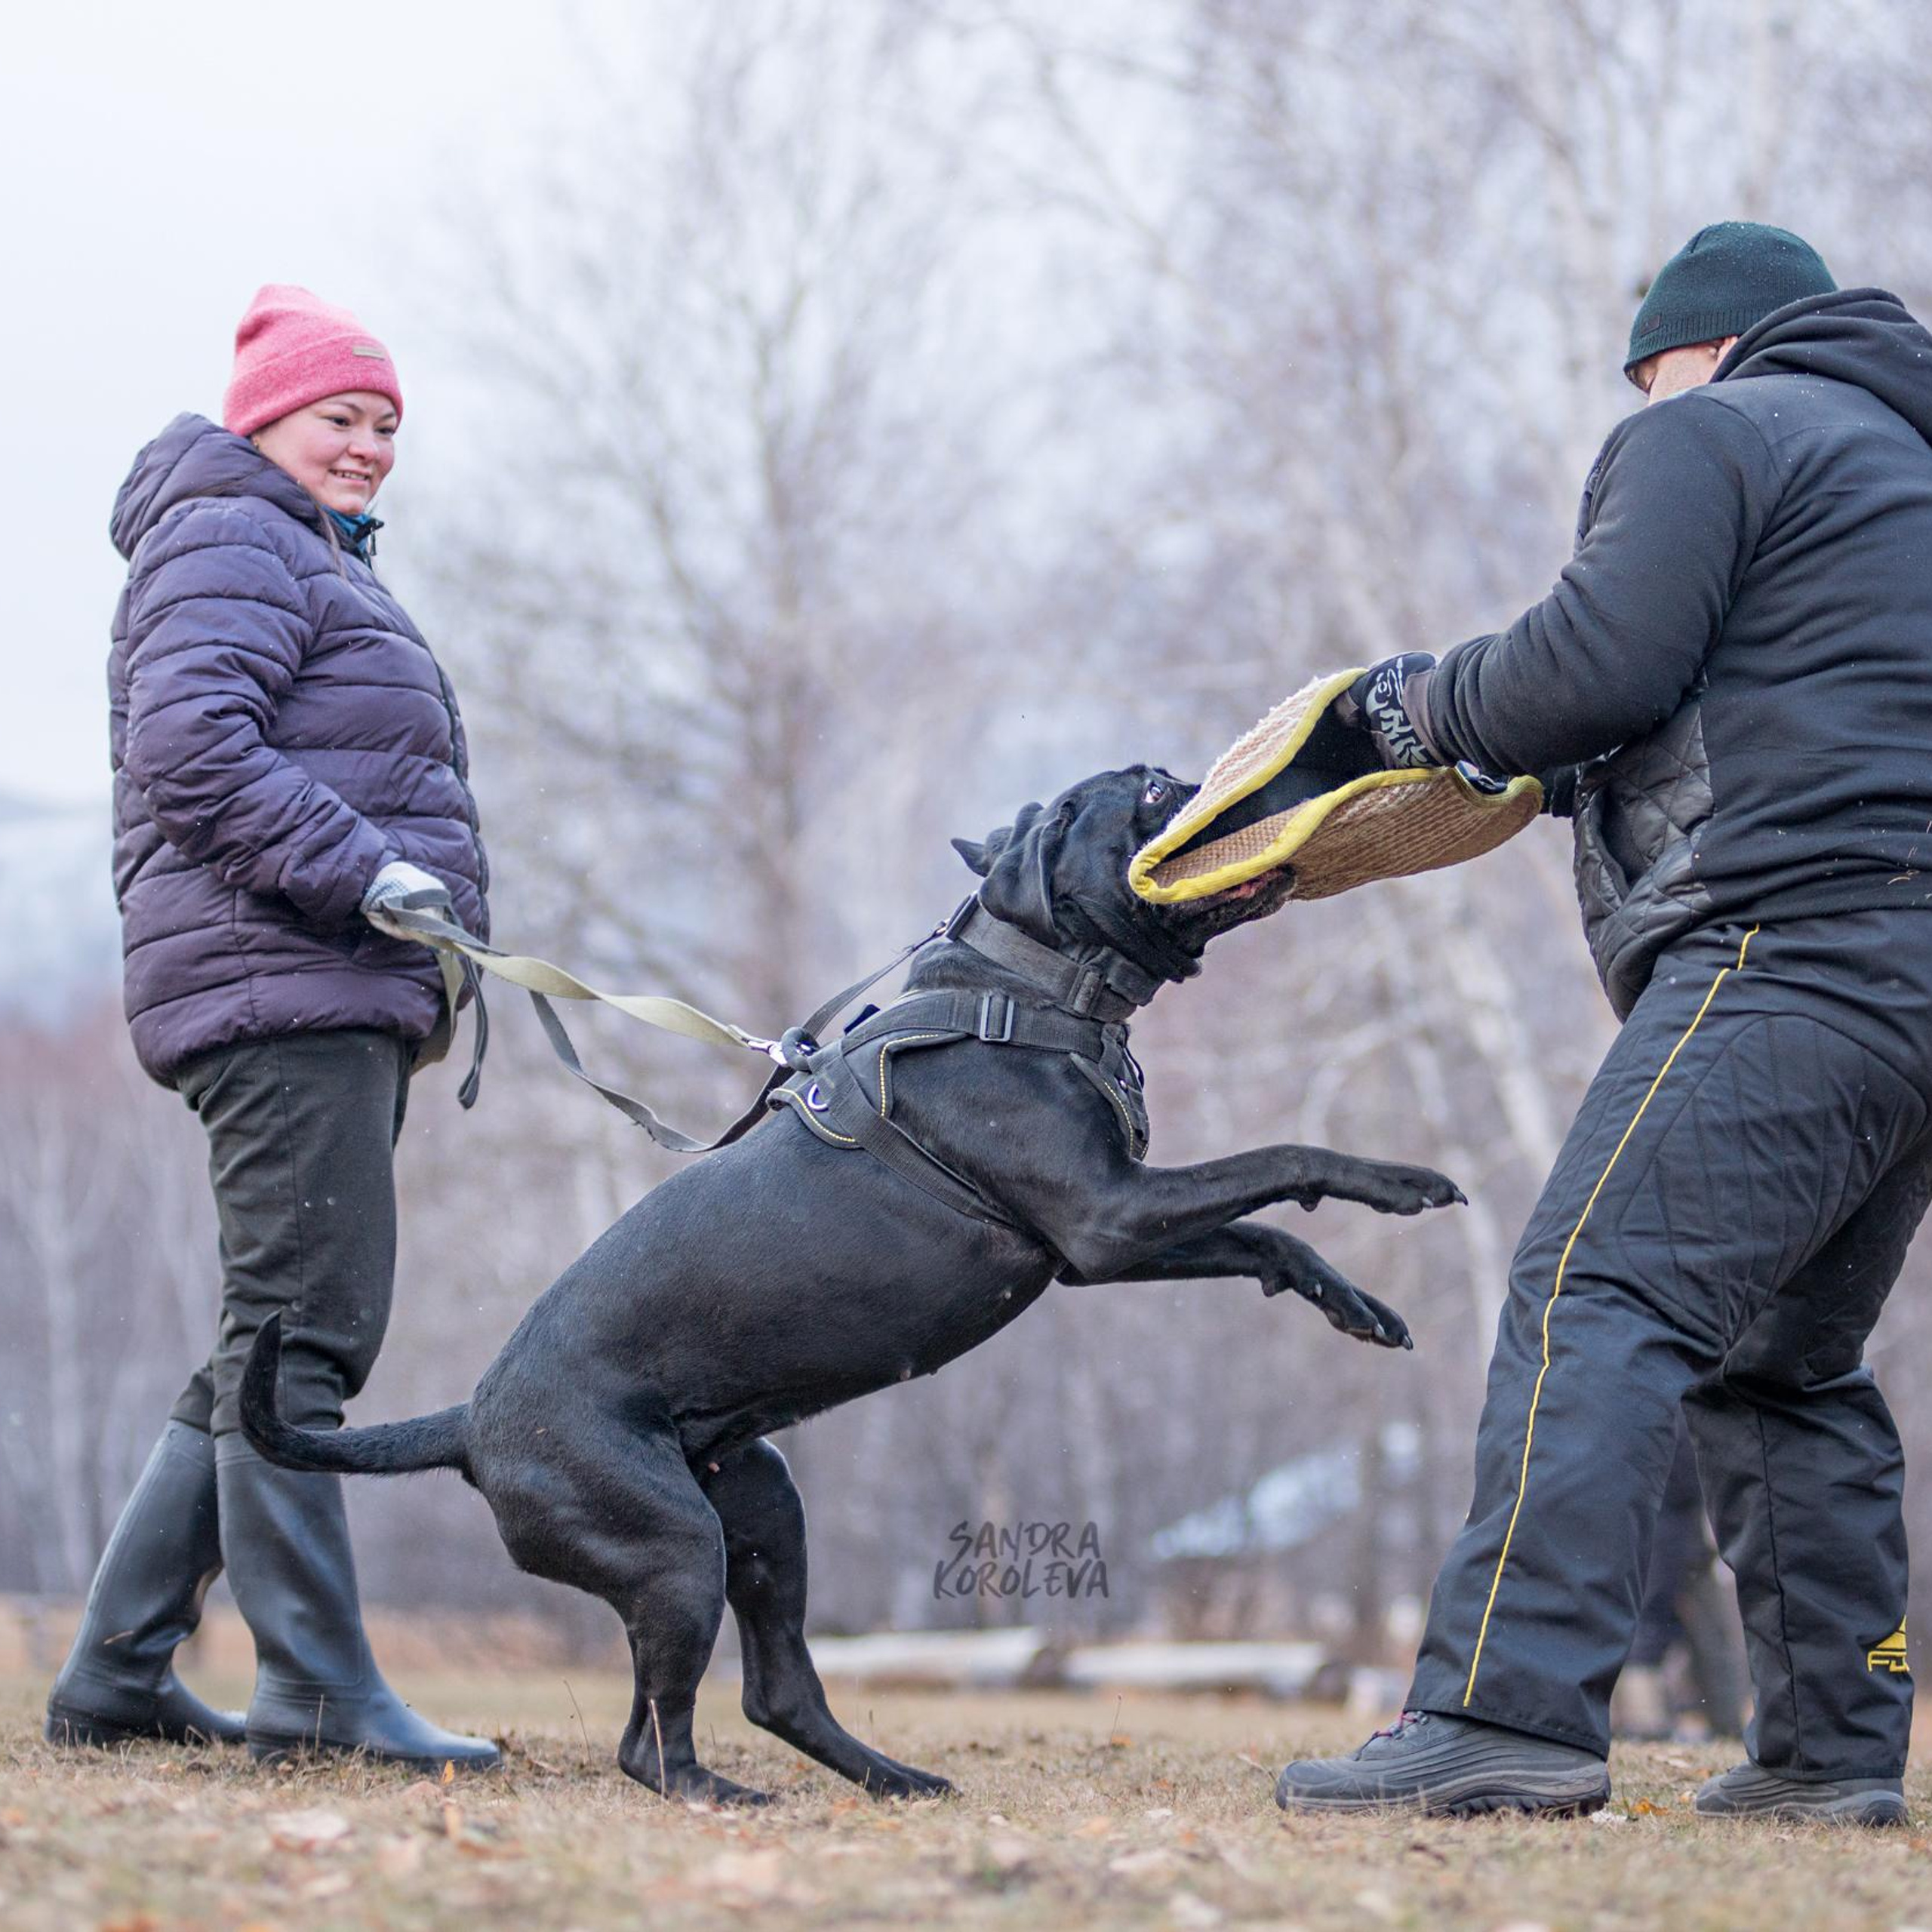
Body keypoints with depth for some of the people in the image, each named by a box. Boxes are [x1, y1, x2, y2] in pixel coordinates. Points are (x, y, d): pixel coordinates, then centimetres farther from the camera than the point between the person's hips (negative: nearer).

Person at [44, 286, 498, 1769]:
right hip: (283, 987, -11)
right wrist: (364, 869, -24)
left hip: (340, 1000, 11)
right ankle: (318, 1689, -15)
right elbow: (193, 744, -19)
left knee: (281, 1341, 10)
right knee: (305, 1328, -13)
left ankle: (117, 1672, 12)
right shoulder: (234, 542, -3)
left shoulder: (318, 564, 29)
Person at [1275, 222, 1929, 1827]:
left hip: (1797, 943, -10)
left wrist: (1431, 708, 7)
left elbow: (1598, 661, -10)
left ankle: (1509, 1711, -26)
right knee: (1786, 1361, 14)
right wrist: (1574, 775, 26)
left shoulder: (1714, 434, 3)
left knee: (1598, 1305, -16)